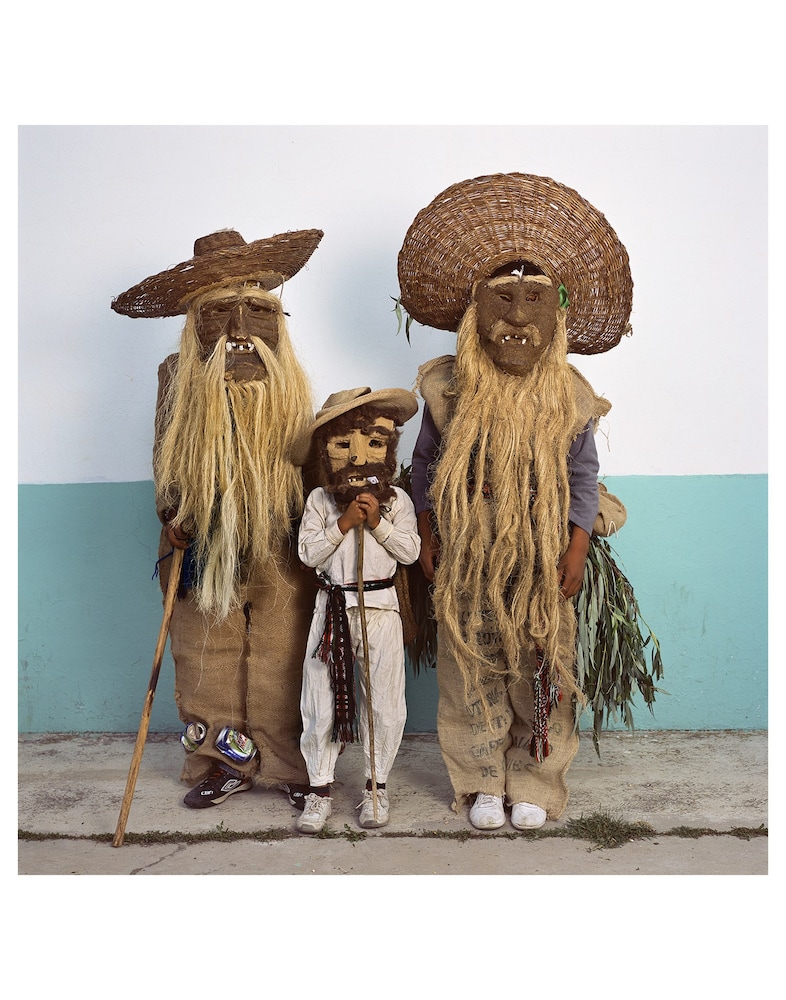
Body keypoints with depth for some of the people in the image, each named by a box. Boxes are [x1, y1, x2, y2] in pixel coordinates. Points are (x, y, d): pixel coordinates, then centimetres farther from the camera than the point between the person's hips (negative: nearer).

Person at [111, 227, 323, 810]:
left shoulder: (289, 383, 2)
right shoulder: (177, 376, 0)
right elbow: (166, 460, 6)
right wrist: (173, 518, -5)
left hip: (279, 548, 0)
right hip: (203, 545, 0)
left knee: (281, 660, 4)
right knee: (207, 659, 6)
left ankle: (288, 764, 18)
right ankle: (224, 762, 22)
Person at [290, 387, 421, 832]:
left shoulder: (396, 499, 2)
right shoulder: (320, 500, 1)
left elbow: (411, 551, -4)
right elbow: (308, 552, -6)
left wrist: (378, 523, -14)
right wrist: (342, 524, -14)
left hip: (381, 608, 0)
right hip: (333, 607, 0)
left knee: (383, 700, 5)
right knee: (323, 698, 4)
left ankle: (377, 785, 22)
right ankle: (320, 787, 18)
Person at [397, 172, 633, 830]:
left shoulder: (568, 396, -6)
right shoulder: (448, 389, -5)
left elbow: (582, 478, 0)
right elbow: (426, 465, 5)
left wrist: (577, 551, -5)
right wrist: (427, 537, 3)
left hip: (541, 560, 0)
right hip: (467, 561, 1)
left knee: (541, 670, 8)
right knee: (472, 672, 9)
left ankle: (534, 783, 25)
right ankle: (483, 782, 26)